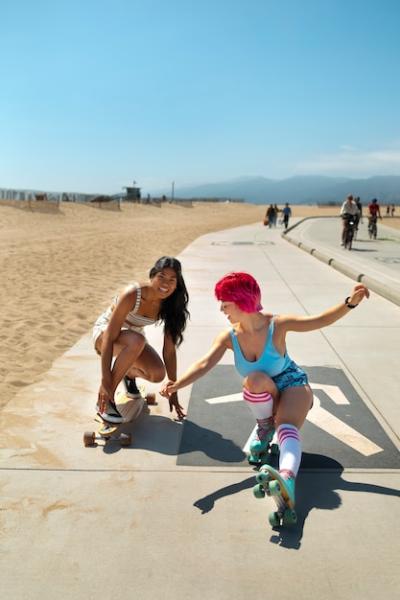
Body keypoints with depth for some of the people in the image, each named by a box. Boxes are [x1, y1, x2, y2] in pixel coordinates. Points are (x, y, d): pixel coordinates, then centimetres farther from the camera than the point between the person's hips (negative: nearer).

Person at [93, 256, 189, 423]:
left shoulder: (169, 305, -16)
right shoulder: (132, 294, -32)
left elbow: (169, 349, -13)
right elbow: (110, 337, -33)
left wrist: (173, 391, -12)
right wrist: (105, 380, -36)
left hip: (134, 337, 5)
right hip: (104, 331, -5)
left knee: (158, 374, -22)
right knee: (136, 340, -39)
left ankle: (130, 373, 15)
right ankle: (104, 401, -25)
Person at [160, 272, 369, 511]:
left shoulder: (277, 325, -20)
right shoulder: (229, 337, -14)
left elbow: (321, 320, -20)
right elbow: (204, 364, -25)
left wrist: (350, 303, -36)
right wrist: (177, 384, -42)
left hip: (292, 384, -3)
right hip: (264, 396, 3)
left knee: (287, 427, -35)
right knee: (255, 379, -34)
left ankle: (287, 479, -62)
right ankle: (265, 428, -8)